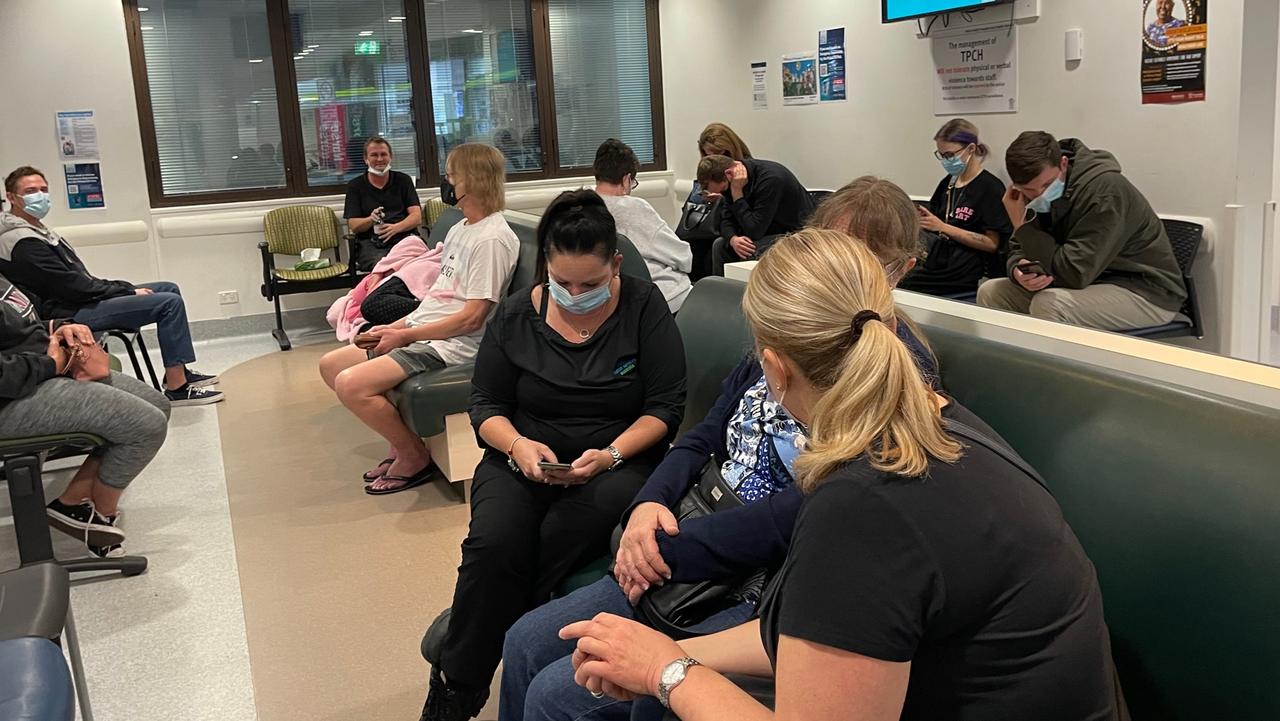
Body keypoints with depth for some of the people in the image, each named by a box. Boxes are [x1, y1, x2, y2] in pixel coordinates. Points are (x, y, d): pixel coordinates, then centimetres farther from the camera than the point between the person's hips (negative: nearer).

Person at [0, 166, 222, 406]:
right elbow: (73, 287, -20)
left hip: (80, 299, 11)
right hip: (70, 314, -11)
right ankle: (177, 388, -16)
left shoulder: (36, 231, 14)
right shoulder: (23, 243, -18)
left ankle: (179, 371, 11)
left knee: (169, 289, 11)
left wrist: (126, 288, 3)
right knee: (170, 302, -18)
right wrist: (128, 291, -12)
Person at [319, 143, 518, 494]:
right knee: (330, 365, 10)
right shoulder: (459, 229, 15)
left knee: (351, 385, -23)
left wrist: (406, 335, -14)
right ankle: (401, 441, 15)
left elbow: (471, 318, -20)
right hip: (421, 331, 10)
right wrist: (397, 326, 6)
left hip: (452, 345, -10)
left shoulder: (492, 238, -16)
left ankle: (414, 456, -1)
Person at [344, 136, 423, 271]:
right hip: (370, 242, -1)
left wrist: (395, 228, -14)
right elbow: (352, 225, 8)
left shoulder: (403, 180, 17)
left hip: (404, 236, 1)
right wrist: (371, 220, -15)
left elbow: (417, 217, 6)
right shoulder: (355, 186, 15)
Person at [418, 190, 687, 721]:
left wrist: (611, 454, -19)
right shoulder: (517, 314, 4)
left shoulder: (643, 307, -2)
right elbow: (486, 403, 8)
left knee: (568, 533, -35)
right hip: (526, 458, 2)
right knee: (493, 542, -29)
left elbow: (666, 406, -3)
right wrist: (517, 445, -13)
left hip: (618, 458, -1)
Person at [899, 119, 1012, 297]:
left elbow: (992, 243, -11)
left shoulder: (990, 187, -5)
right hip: (936, 268, 7)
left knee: (899, 288, -24)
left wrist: (942, 227, -15)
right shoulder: (948, 183, 15)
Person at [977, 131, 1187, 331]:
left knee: (1048, 304, -32)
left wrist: (1022, 225, -23)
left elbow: (1075, 273, -29)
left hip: (1147, 293, -7)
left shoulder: (1104, 189, -25)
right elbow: (1019, 250, 4)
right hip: (1092, 284, 7)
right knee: (991, 292, -5)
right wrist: (1020, 271, -21)